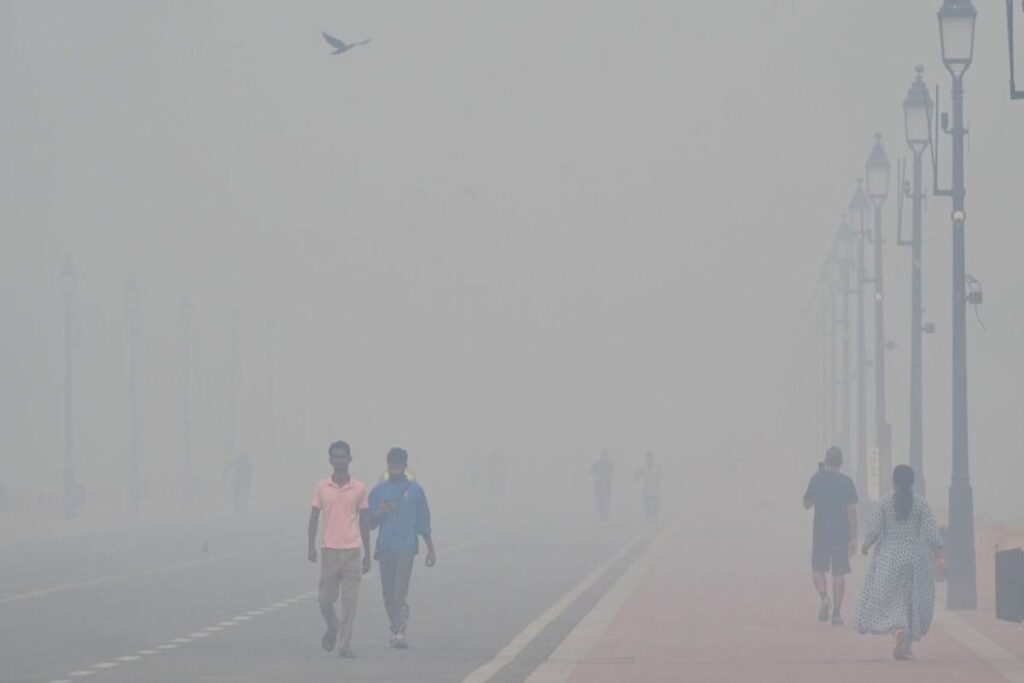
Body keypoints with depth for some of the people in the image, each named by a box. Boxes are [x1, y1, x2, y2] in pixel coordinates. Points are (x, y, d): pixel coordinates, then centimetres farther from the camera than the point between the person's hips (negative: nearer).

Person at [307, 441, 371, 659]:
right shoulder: (321, 488, 4)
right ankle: (332, 628, 31)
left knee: (350, 601, -4)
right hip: (329, 549, 0)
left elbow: (364, 521, 10)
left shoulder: (359, 488, 5)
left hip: (353, 550, 0)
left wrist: (367, 554, 10)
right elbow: (314, 518, 6)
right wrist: (311, 547, -5)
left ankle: (345, 645, -1)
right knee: (325, 598, 2)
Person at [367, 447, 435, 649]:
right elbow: (370, 523, 11)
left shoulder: (415, 491, 6)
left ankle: (400, 633, -19)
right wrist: (380, 512, -10)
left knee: (401, 592, -14)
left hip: (406, 548, -3)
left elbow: (423, 522, 10)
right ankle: (395, 632, 16)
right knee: (388, 593, 5)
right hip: (385, 547, 3)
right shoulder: (378, 491, 11)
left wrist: (431, 550, 11)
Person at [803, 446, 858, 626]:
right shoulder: (847, 482, -2)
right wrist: (853, 538, -1)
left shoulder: (817, 479, -3)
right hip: (841, 534, 1)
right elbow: (852, 511, -4)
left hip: (821, 532, -1)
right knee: (839, 573, 6)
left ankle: (824, 598, -15)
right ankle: (837, 612, 4)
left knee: (818, 569, 11)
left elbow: (807, 503, 8)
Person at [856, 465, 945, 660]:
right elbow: (932, 532, -7)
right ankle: (907, 647, 15)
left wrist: (866, 546, 13)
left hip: (888, 557, -1)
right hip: (915, 558, 1)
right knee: (912, 601, 13)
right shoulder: (921, 504, -4)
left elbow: (873, 530, -5)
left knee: (887, 600, 0)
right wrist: (939, 555, -2)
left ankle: (898, 631, -28)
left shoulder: (884, 503, -5)